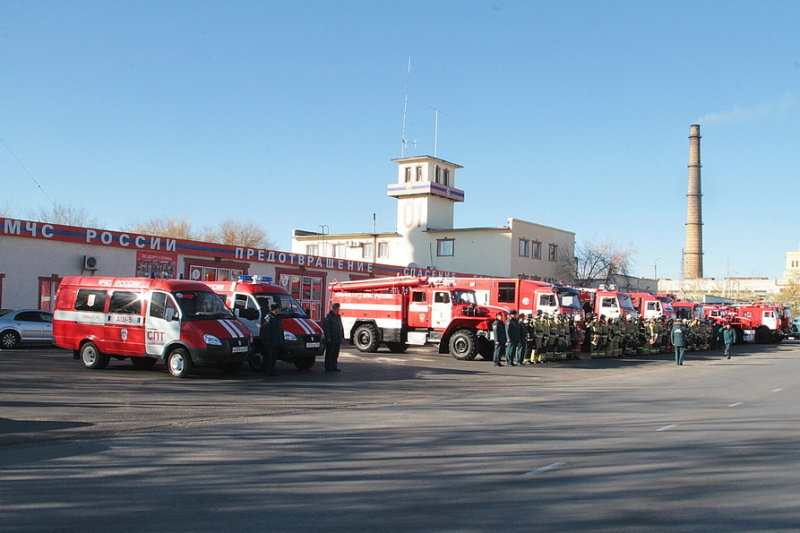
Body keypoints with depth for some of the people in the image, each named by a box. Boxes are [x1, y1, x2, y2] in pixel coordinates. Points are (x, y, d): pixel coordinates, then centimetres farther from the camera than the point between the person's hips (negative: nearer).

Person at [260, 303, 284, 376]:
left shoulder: (277, 318, 17)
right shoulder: (268, 318, -10)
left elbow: (281, 330, 22)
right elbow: (265, 331, -16)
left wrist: (281, 341, 18)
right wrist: (266, 341, -21)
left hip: (276, 343, 8)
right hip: (269, 343, -8)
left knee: (274, 358, 11)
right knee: (268, 358, -3)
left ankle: (272, 371, 17)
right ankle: (267, 372, 1)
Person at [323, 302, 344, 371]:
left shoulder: (338, 317, 17)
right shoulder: (328, 317, -7)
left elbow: (341, 328, 23)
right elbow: (326, 328, -13)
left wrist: (342, 336, 16)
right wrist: (328, 337, -18)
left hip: (338, 340, 7)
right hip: (331, 340, -7)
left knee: (335, 355, 10)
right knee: (329, 354, -2)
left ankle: (334, 367, 17)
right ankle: (328, 368, 2)